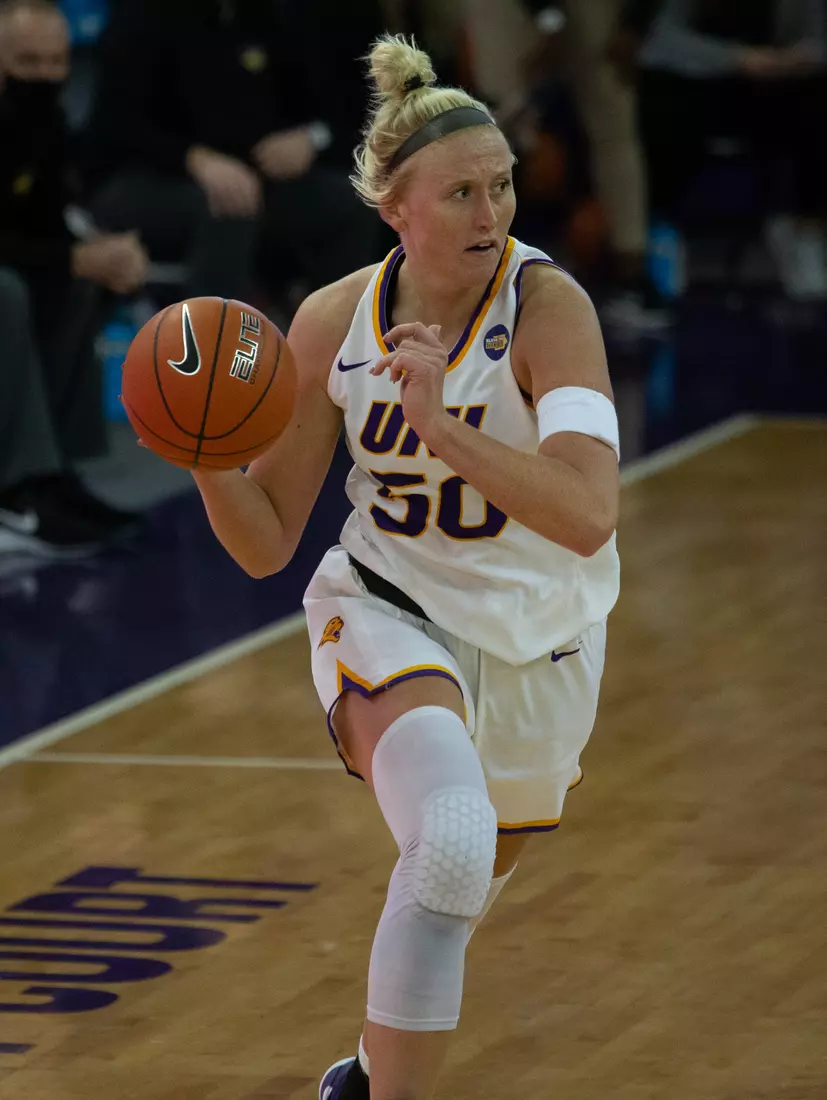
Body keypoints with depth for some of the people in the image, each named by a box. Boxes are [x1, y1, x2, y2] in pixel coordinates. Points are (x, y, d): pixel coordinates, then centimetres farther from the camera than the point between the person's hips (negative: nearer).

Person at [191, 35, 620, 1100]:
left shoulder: (548, 303, -22)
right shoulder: (333, 322, -12)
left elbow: (587, 517, -36)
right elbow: (265, 543, -5)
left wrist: (439, 422, -45)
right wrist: (208, 454, -25)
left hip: (536, 635, 1)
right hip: (389, 612, -1)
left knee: (469, 882, 23)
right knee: (451, 843, -32)